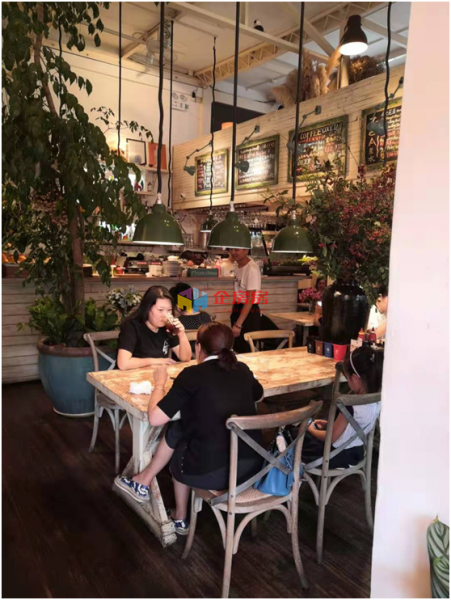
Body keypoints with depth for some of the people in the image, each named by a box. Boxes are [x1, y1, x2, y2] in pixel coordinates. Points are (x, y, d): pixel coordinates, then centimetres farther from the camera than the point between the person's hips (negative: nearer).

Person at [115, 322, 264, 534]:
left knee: (176, 431, 25)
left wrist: (160, 384, 6)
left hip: (212, 472, -5)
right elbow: (259, 394, 28)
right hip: (252, 464, 5)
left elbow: (155, 419, -10)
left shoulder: (192, 375, -10)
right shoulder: (242, 370, 6)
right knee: (178, 431, 23)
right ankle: (144, 482, 37)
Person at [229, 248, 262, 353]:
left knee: (246, 351, 1)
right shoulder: (237, 265, 5)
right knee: (237, 349, 15)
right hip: (238, 311, 8)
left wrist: (238, 324, -23)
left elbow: (250, 299, -21)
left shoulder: (252, 269, -20)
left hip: (249, 314, -8)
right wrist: (233, 314, 15)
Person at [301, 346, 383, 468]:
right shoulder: (376, 401, -9)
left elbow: (331, 438, -21)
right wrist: (330, 424, 10)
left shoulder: (351, 406, -33)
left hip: (339, 456, -8)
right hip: (356, 453, 8)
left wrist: (310, 429, -4)